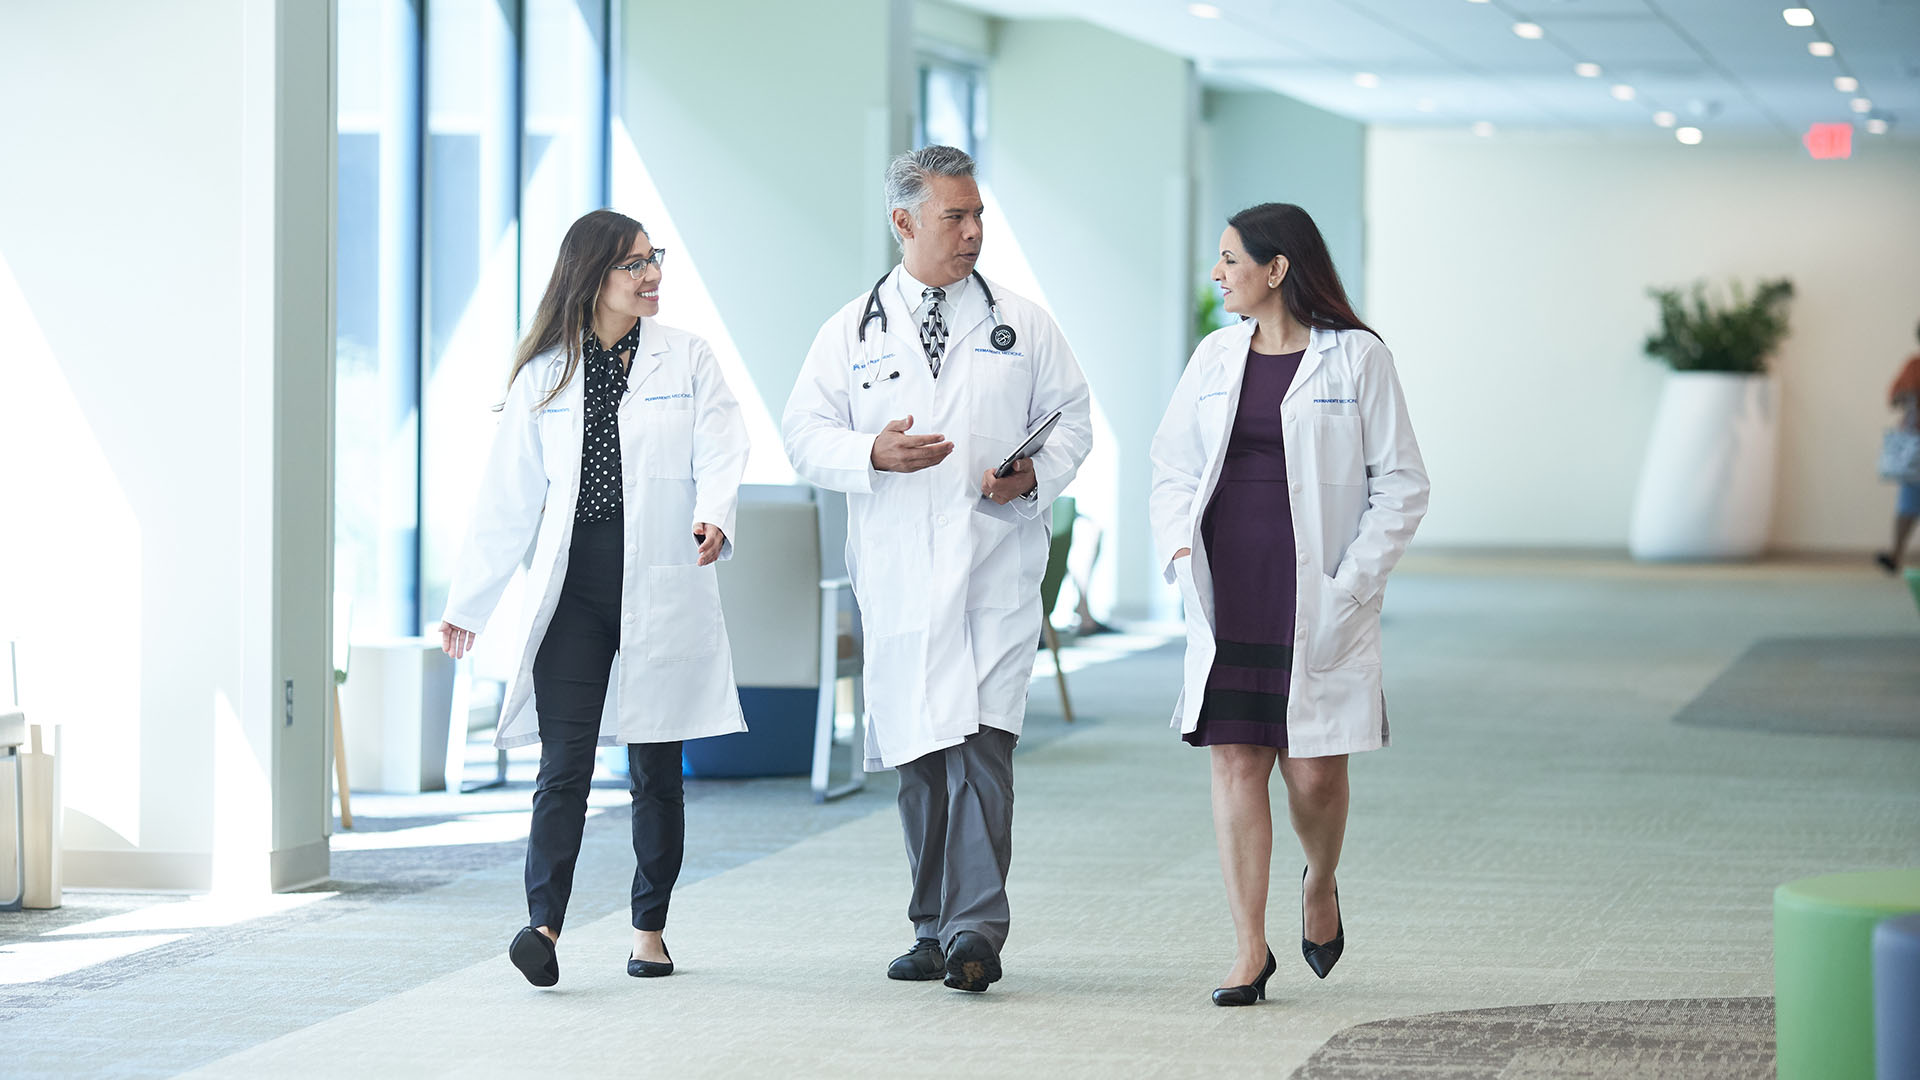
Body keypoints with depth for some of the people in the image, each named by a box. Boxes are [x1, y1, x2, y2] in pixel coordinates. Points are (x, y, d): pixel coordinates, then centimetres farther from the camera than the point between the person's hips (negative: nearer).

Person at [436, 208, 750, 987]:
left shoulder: (686, 360, 7)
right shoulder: (542, 375, 9)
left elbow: (720, 452, -4)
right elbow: (507, 494, 10)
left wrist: (712, 516, -26)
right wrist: (468, 602, 9)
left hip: (659, 591, 0)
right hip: (571, 589, 0)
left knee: (655, 769, 6)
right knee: (565, 761, -11)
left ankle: (650, 929, 16)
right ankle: (544, 925, -19)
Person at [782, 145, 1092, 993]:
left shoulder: (1022, 326, 9)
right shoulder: (851, 333, 9)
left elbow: (1072, 419, 12)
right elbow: (805, 434, 6)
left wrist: (1036, 477, -8)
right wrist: (872, 453, -13)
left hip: (995, 567, -2)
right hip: (896, 574, 2)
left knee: (980, 740, -15)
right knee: (917, 755, 7)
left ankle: (975, 930, -19)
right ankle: (935, 929, 17)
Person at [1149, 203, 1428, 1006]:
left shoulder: (1355, 358, -3)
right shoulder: (1216, 357, 10)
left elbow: (1401, 485, -2)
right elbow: (1172, 462, 18)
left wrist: (1351, 581, -9)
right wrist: (1179, 547, 1)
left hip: (1317, 596, -4)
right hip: (1227, 592, 4)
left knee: (1314, 770, -3)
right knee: (1235, 762, -1)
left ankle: (1321, 883, 29)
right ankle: (1250, 950, 3)